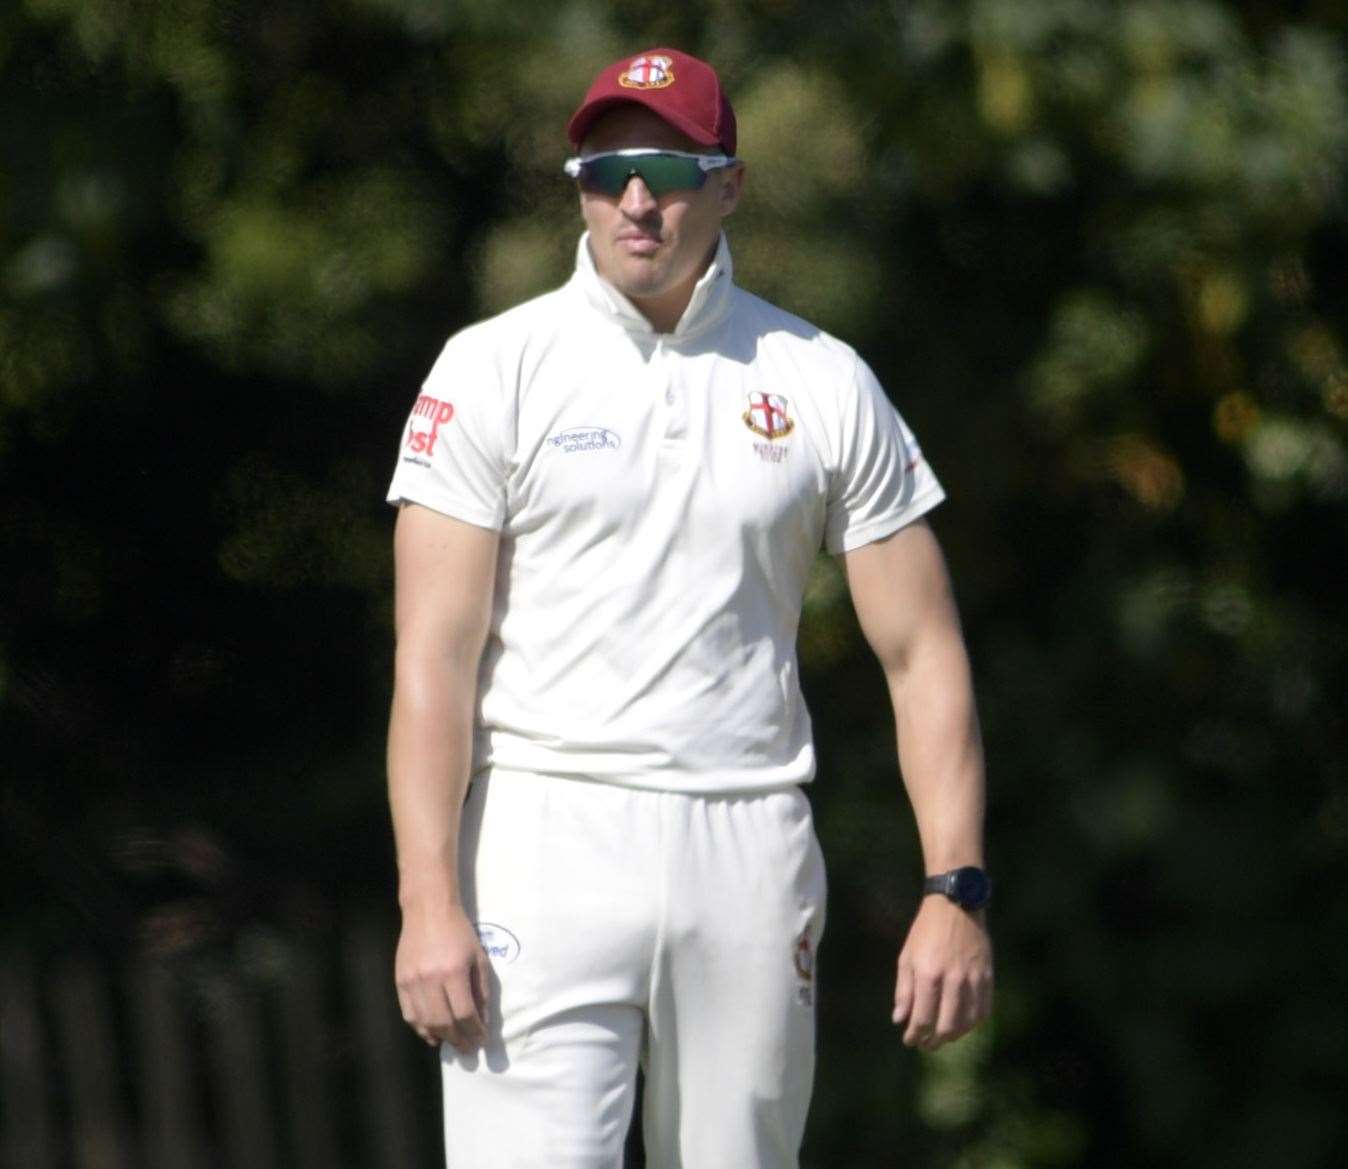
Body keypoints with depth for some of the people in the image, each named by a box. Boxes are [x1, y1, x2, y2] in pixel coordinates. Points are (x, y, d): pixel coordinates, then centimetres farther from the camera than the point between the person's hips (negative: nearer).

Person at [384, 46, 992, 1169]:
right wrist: (430, 902, -15)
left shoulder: (822, 384, 8)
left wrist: (957, 892, -4)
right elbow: (434, 656, -4)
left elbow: (922, 653, 7)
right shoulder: (495, 369, 2)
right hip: (545, 845, -2)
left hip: (749, 857, 3)